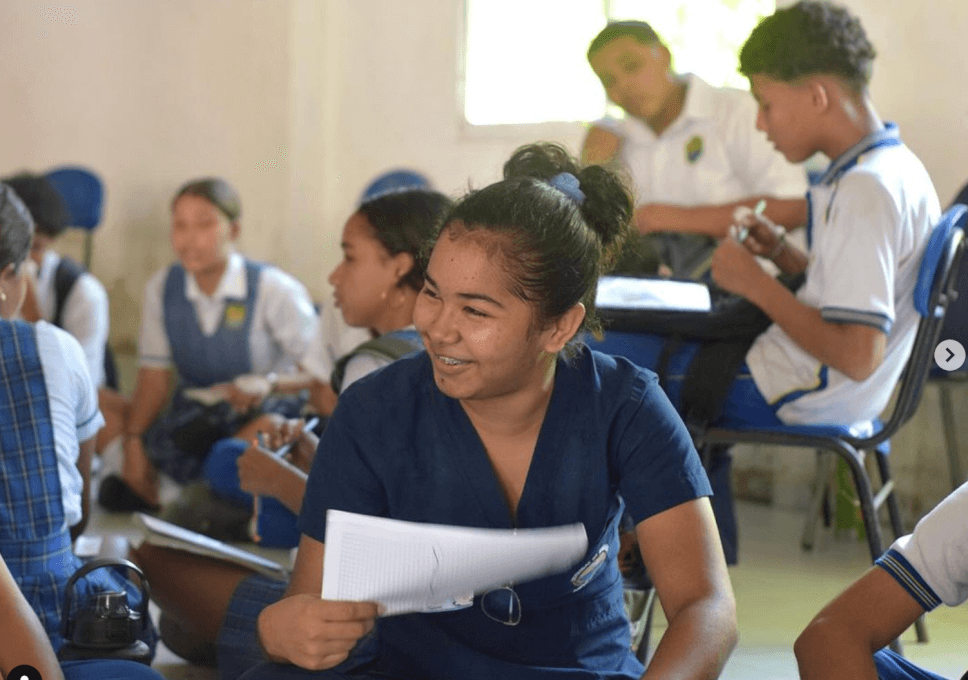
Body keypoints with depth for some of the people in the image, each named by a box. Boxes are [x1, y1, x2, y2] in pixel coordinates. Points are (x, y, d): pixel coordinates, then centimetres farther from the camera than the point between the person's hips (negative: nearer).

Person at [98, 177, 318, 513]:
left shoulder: (274, 290, -10)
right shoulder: (161, 288, 4)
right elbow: (154, 374, 3)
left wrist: (269, 386, -30)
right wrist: (133, 446, -8)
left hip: (262, 413, -4)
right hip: (193, 412, 4)